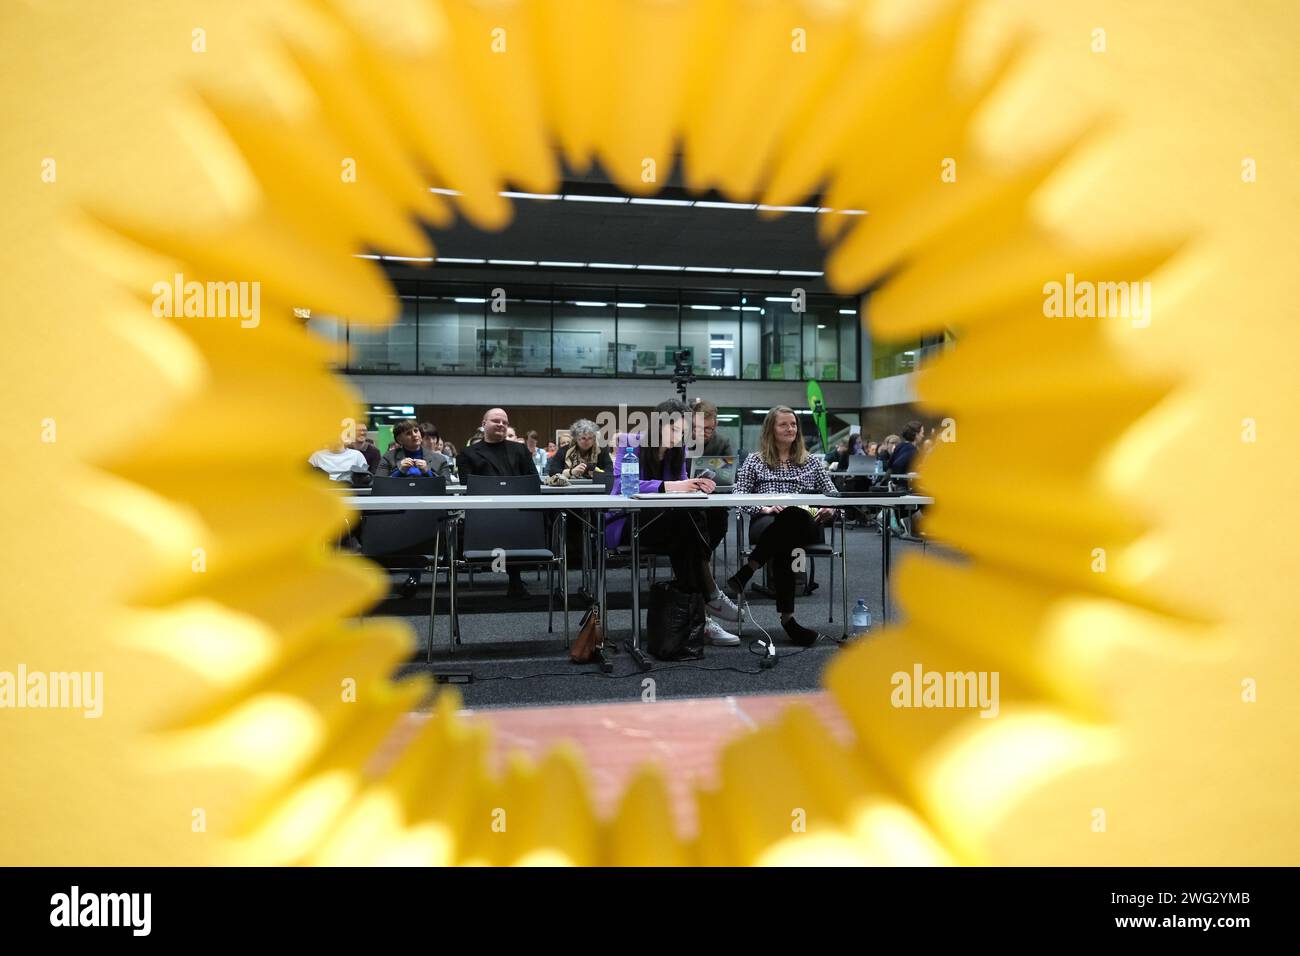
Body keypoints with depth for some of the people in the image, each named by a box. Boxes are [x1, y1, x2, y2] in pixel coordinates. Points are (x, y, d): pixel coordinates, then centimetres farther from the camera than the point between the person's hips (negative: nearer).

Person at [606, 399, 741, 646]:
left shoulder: (678, 449, 9)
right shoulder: (630, 443, -9)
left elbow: (681, 483, 5)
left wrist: (696, 486, -21)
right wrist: (669, 486, -36)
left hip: (663, 522, 6)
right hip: (626, 523, -6)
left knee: (716, 515, -23)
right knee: (687, 518, -35)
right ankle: (709, 594, -27)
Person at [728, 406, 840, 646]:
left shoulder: (812, 462, 24)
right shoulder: (754, 461, 19)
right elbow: (739, 496, 6)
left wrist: (829, 510, -9)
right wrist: (765, 508, -14)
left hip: (805, 527, 1)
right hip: (765, 525, -1)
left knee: (791, 517, -40)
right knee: (783, 544, -40)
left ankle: (746, 572, -41)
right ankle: (787, 616, -40)